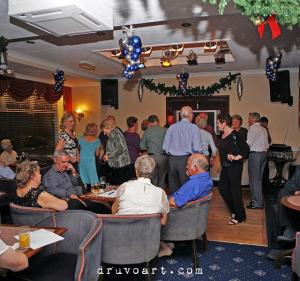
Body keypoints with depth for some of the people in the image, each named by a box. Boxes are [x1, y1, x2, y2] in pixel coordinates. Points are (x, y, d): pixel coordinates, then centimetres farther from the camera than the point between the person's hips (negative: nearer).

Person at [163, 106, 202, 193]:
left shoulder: (172, 127, 5)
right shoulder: (193, 128, -4)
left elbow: (165, 147, 4)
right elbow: (197, 148, -9)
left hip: (172, 159, 4)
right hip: (186, 160, -3)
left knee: (173, 186, 12)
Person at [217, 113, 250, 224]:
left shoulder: (234, 135, -16)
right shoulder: (223, 135, 8)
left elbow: (246, 149, -18)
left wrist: (237, 157, -27)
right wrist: (222, 162, 16)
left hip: (235, 166, -9)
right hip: (225, 166, 9)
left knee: (235, 190, 1)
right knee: (223, 188, 11)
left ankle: (239, 216, 17)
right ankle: (234, 211, 29)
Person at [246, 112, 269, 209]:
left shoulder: (253, 128, -12)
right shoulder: (264, 129, 15)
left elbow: (248, 143, -18)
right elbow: (266, 144, 15)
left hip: (255, 154, -9)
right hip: (264, 153, 9)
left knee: (254, 179, -3)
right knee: (259, 179, 16)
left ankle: (257, 203, 0)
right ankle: (258, 199, 25)